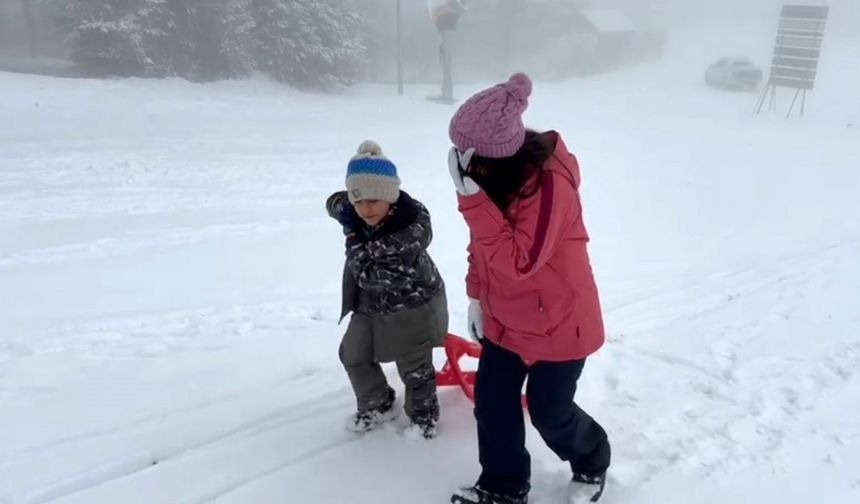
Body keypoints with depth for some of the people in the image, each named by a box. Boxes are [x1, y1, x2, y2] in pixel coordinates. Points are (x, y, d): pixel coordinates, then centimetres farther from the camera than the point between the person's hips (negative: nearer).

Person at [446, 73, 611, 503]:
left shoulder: (549, 182, -31)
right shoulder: (492, 174, -6)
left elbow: (520, 262, -35)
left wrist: (472, 198, -39)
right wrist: (476, 295, 8)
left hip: (558, 323, -7)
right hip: (505, 318, 7)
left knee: (550, 414, 10)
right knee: (491, 402, 10)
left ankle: (592, 463, 42)